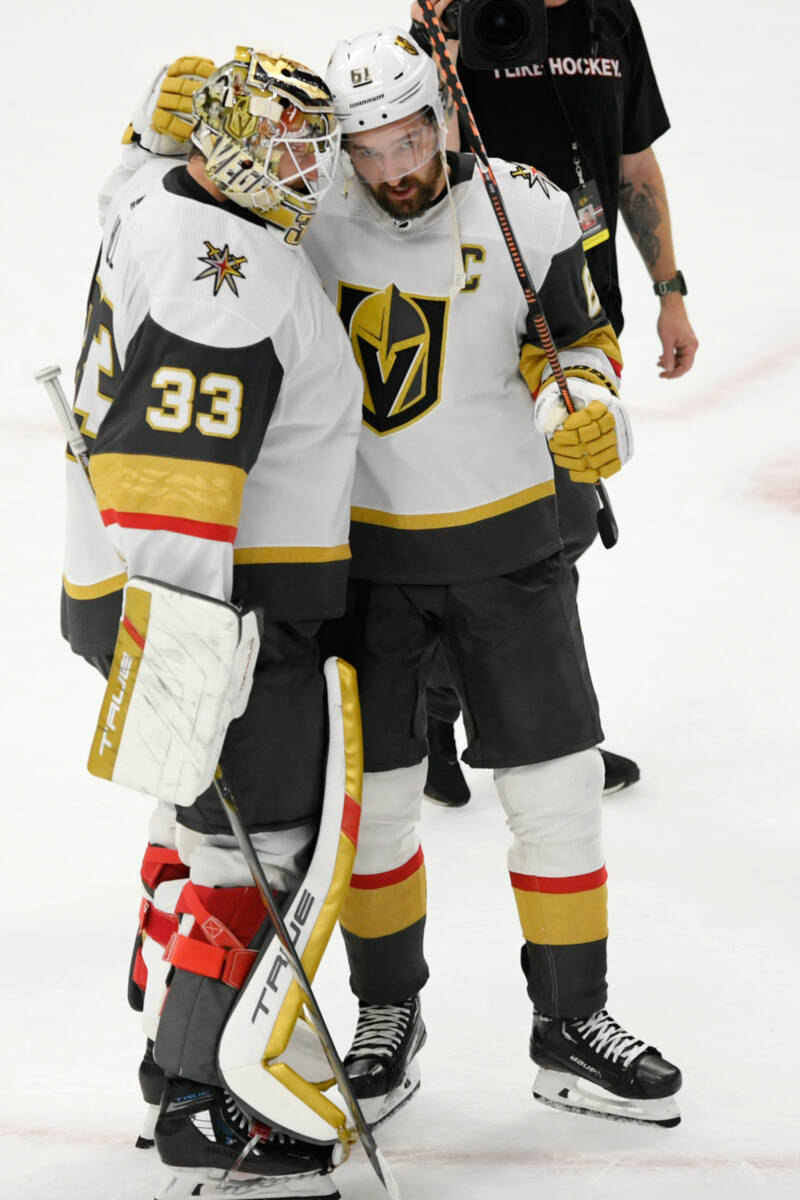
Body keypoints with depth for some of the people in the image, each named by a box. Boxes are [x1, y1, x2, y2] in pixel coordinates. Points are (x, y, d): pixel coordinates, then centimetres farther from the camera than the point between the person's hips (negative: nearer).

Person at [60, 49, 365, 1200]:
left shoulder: (156, 191, 6)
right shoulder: (229, 272, -23)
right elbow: (172, 463, -32)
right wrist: (183, 644, -37)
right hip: (220, 600, -11)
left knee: (206, 820, 24)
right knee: (275, 844, -5)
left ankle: (184, 1049, 36)